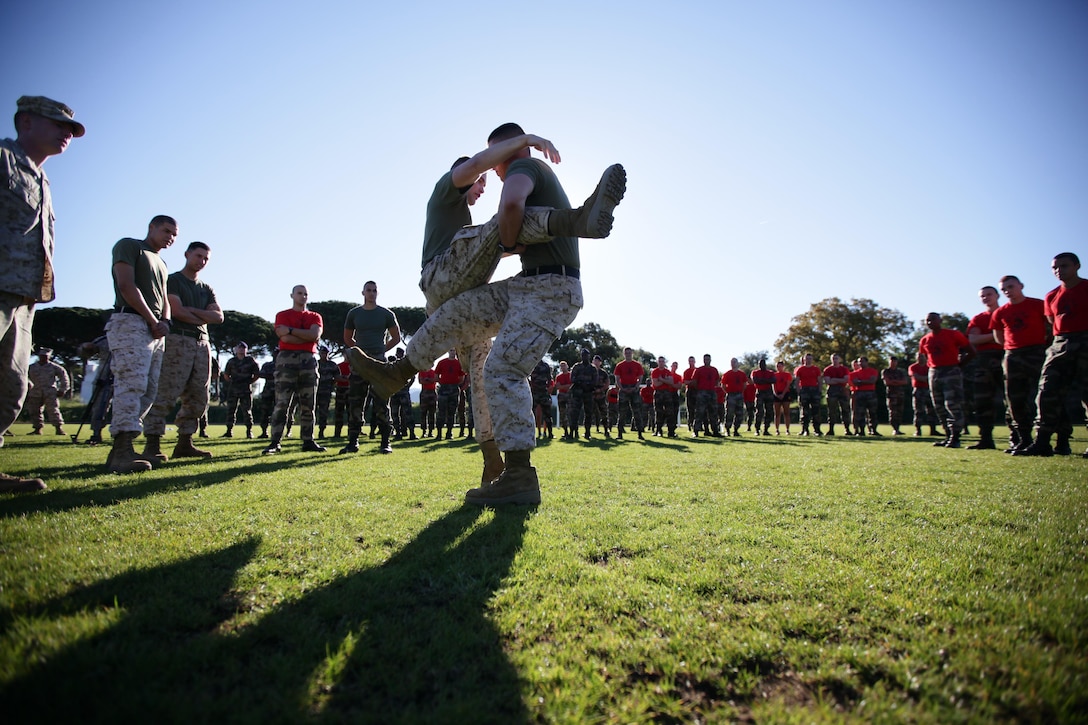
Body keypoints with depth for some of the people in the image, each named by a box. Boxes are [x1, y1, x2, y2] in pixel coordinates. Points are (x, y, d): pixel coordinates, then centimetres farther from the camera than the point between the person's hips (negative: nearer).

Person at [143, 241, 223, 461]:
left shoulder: (207, 289, 24)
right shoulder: (172, 280, 6)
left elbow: (219, 317, 10)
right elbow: (177, 311, -8)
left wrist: (191, 310, -2)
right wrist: (203, 318, 5)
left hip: (202, 344, 7)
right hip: (177, 341, -7)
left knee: (198, 398, 3)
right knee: (165, 394, -13)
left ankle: (184, 443, 8)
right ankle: (152, 445, -12)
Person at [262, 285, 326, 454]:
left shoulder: (315, 317, 17)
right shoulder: (282, 315, 9)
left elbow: (315, 335, -5)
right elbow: (285, 338, -8)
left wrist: (290, 330, -6)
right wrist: (308, 337, -4)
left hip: (309, 359, 3)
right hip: (287, 358, -3)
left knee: (308, 404, 3)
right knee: (282, 403, -8)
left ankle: (308, 441, 6)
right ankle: (275, 442, -7)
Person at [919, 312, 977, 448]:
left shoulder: (953, 335, -5)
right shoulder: (924, 341, 10)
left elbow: (971, 352, -2)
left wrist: (959, 364, -4)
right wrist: (933, 366, 10)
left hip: (951, 372, -6)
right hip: (933, 373, 6)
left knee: (952, 405, -10)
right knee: (939, 407, 8)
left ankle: (955, 437, -7)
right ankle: (948, 436, 16)